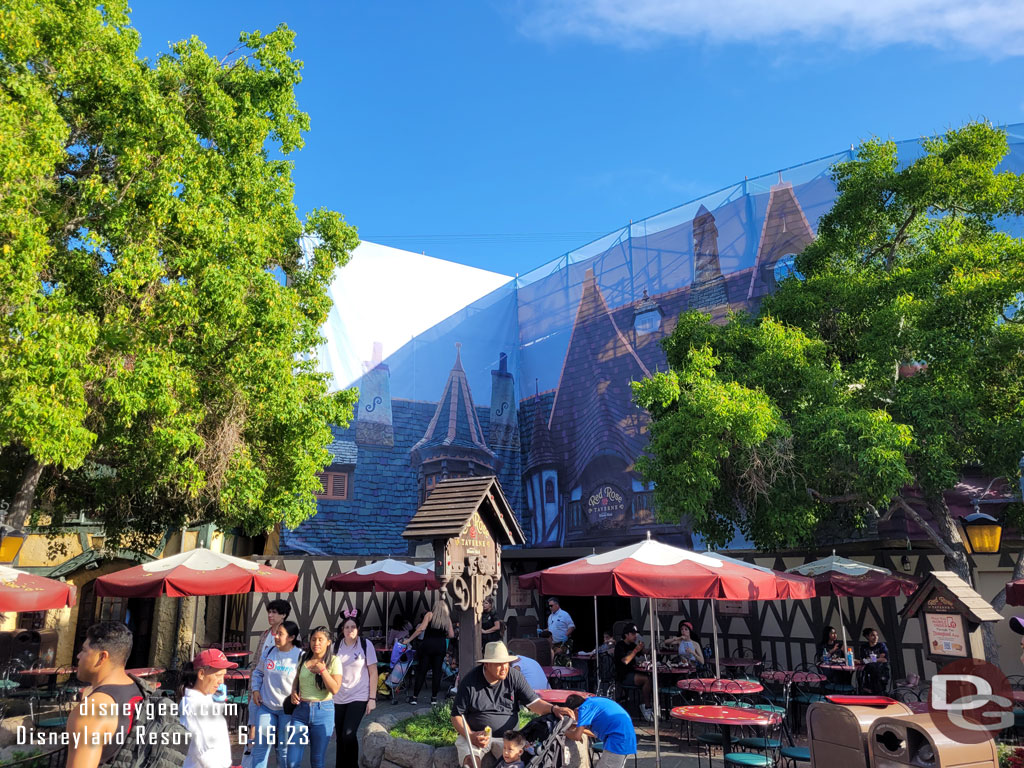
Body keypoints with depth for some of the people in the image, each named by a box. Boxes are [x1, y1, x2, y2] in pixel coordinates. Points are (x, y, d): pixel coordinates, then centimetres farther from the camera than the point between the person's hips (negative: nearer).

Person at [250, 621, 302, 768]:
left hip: (288, 709, -4)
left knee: (285, 749, 8)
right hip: (265, 706, 4)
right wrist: (255, 690, 3)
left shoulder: (300, 655, -13)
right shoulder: (270, 652, 0)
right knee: (260, 745, 9)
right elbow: (258, 672, 15)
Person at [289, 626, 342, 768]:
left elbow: (335, 689, -12)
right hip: (301, 710, 3)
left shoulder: (334, 661, -4)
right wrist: (293, 692, 0)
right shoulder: (303, 658, 8)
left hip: (323, 711, -3)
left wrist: (322, 670, -17)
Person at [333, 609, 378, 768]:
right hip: (338, 698, 4)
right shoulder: (336, 646, 1)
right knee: (340, 737, 8)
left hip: (359, 697, -3)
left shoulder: (366, 645, -6)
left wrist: (372, 698, -8)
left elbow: (373, 673, -4)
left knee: (348, 735, -15)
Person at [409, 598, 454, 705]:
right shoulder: (447, 618, 6)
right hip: (441, 646, 2)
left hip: (427, 645, -2)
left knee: (421, 671, 5)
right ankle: (434, 697, 10)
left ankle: (414, 696, 8)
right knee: (437, 671, 9)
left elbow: (421, 628, -13)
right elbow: (451, 635, 3)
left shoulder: (430, 614, -3)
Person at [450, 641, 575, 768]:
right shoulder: (470, 681, -9)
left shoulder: (515, 677, -2)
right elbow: (457, 715, -4)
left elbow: (533, 702, -5)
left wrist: (553, 709, -25)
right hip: (474, 734, -2)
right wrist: (471, 736, -19)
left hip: (506, 735, 2)